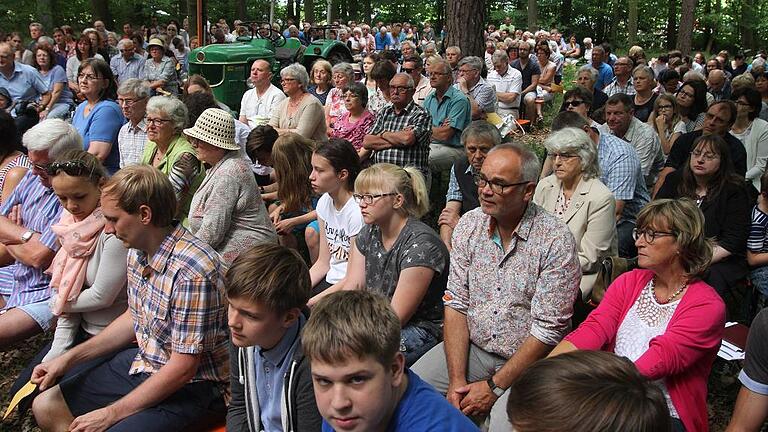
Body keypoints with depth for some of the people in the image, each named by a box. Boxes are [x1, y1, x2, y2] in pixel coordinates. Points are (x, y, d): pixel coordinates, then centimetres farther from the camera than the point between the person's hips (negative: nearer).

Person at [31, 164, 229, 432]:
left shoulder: (192, 271, -30)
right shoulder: (138, 252, -1)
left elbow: (182, 369, -25)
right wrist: (69, 358, 11)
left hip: (190, 387, -8)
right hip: (143, 362, 9)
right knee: (46, 407, 9)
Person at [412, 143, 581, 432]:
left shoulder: (556, 241, -16)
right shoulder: (469, 225, 0)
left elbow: (548, 330, -16)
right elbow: (456, 303, -1)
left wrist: (495, 386, -15)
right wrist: (457, 380, -9)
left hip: (527, 359, -4)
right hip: (472, 347, 4)